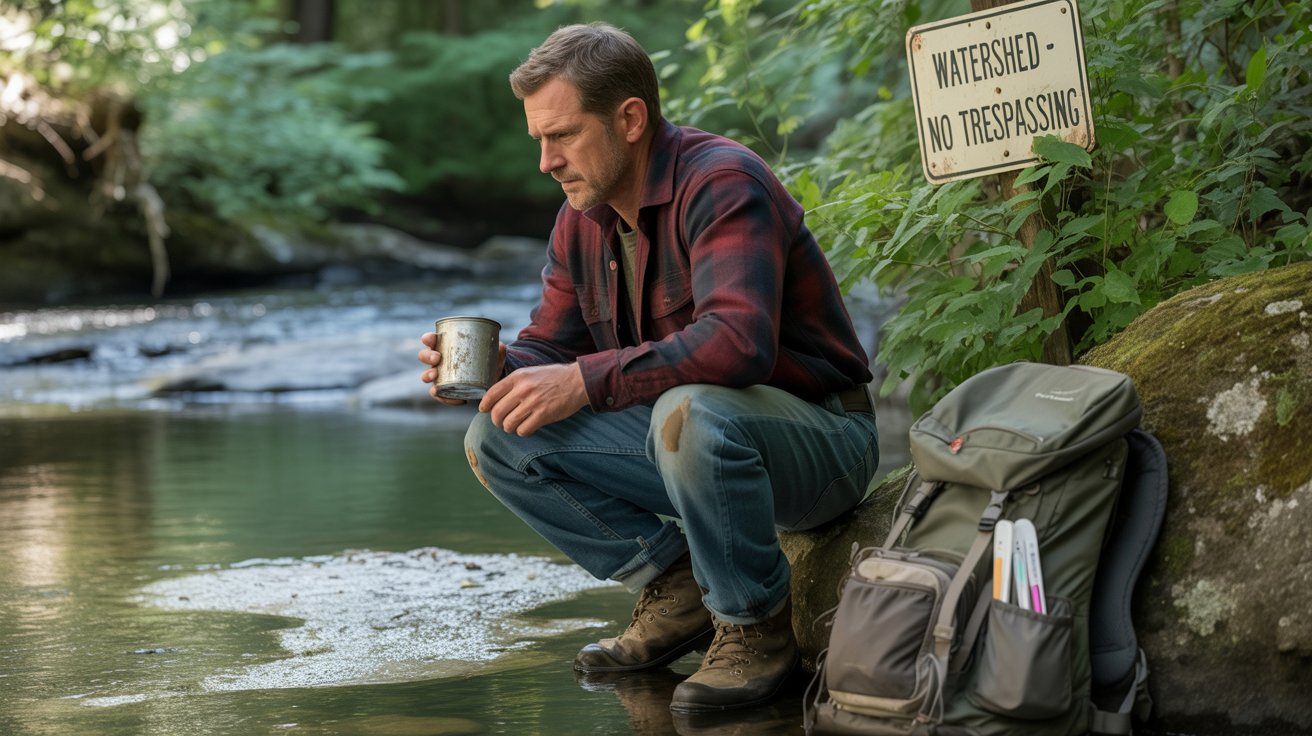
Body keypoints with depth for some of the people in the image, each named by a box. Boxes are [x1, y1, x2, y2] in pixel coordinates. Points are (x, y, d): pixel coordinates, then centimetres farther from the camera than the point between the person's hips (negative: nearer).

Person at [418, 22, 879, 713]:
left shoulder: (721, 183, -22)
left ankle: (756, 624, -16)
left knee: (689, 410, -40)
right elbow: (547, 349, 8)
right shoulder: (582, 220, 4)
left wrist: (587, 380, -38)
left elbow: (738, 342, -37)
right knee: (497, 440, -5)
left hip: (815, 437, -8)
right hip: (681, 434, 8)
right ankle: (675, 590, 4)